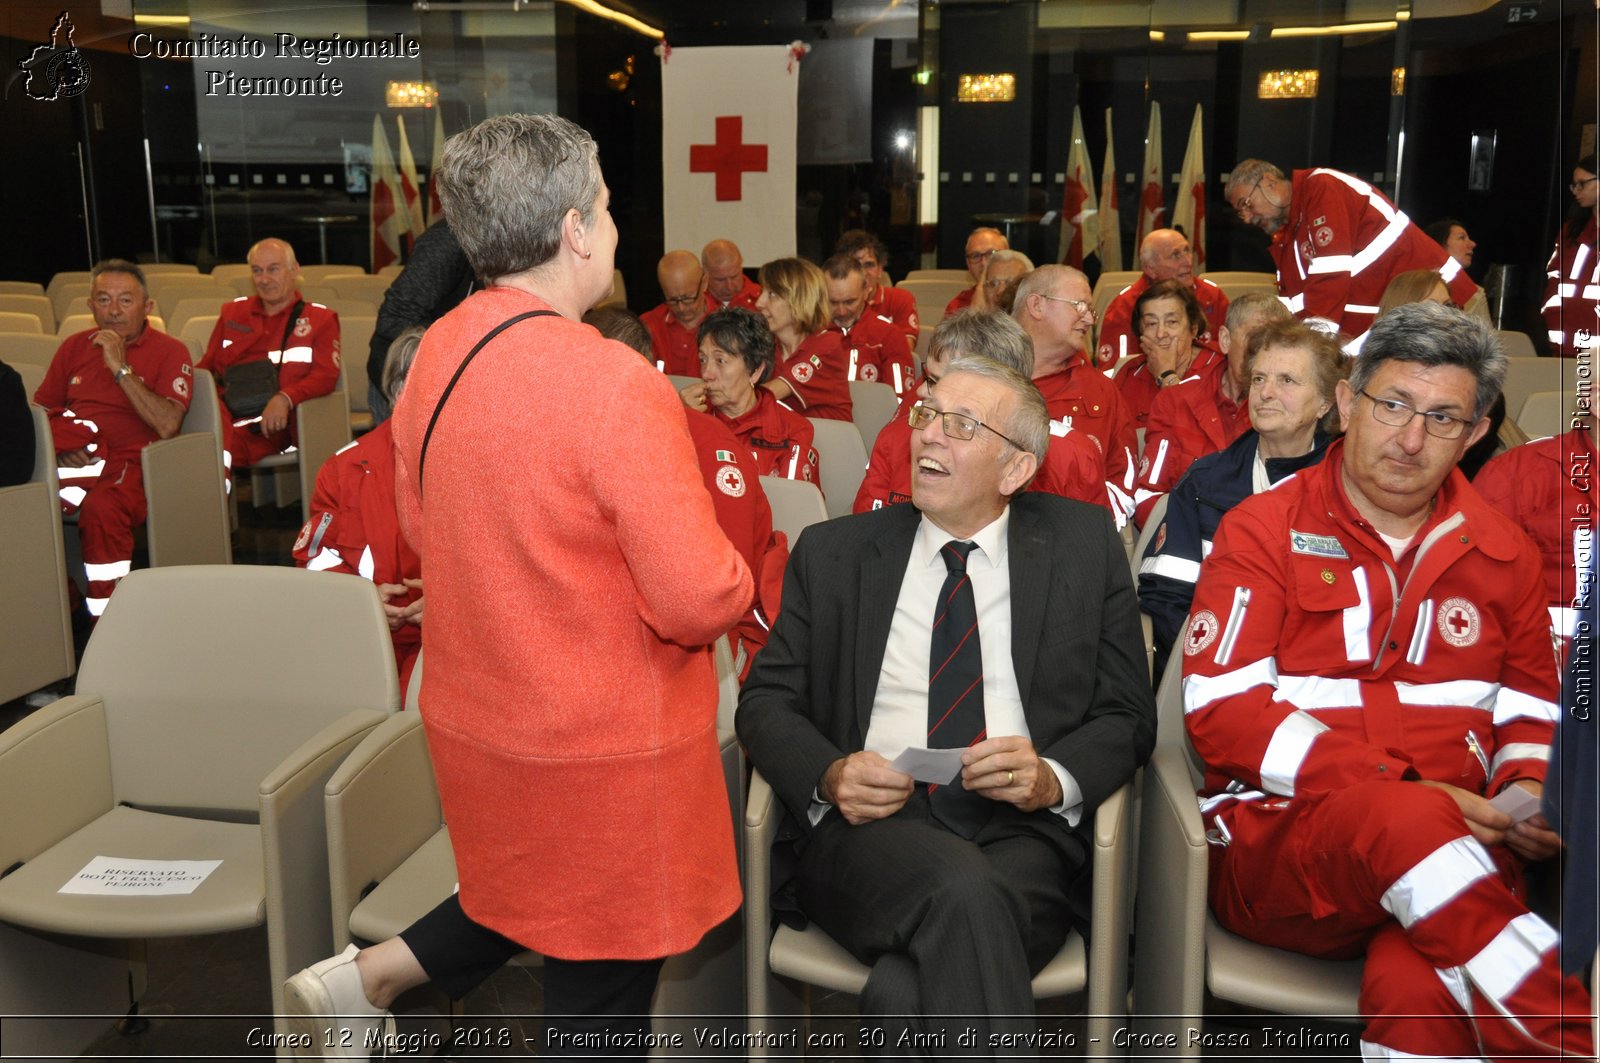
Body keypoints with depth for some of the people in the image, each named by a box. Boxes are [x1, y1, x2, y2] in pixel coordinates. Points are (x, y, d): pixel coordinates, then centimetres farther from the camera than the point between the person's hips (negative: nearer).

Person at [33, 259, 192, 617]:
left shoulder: (170, 352, 4)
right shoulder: (74, 346, 19)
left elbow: (168, 426, -10)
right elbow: (41, 410, 20)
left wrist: (121, 368, -11)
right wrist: (60, 447, -2)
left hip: (130, 460, -4)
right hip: (73, 460, 4)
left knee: (101, 507, -37)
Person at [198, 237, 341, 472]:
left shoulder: (320, 319, 14)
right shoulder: (232, 312, 28)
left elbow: (326, 376, 0)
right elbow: (206, 367, 25)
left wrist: (285, 399, -19)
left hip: (272, 423, -4)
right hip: (225, 414, 4)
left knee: (221, 443, -37)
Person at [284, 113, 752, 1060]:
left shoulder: (438, 353, -2)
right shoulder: (613, 382, -26)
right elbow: (700, 600, -25)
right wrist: (737, 583, -3)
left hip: (478, 714, 8)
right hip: (605, 747, -7)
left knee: (539, 890, 33)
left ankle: (368, 976, 27)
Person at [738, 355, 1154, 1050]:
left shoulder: (1084, 547, 12)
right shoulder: (833, 552, 14)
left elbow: (1126, 715, 10)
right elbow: (765, 700, 11)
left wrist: (1053, 778, -11)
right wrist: (828, 775, -11)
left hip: (1024, 830, -1)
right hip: (865, 825, 1)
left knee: (906, 991, -33)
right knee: (965, 893, -33)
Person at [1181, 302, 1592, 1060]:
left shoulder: (1501, 553, 17)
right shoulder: (1264, 530, 4)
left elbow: (1531, 714, 24)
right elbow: (1222, 708, -6)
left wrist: (1525, 794, -1)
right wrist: (1403, 796, -15)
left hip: (1451, 850, 2)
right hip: (1276, 839, -2)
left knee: (1416, 989, -34)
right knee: (1412, 823, -37)